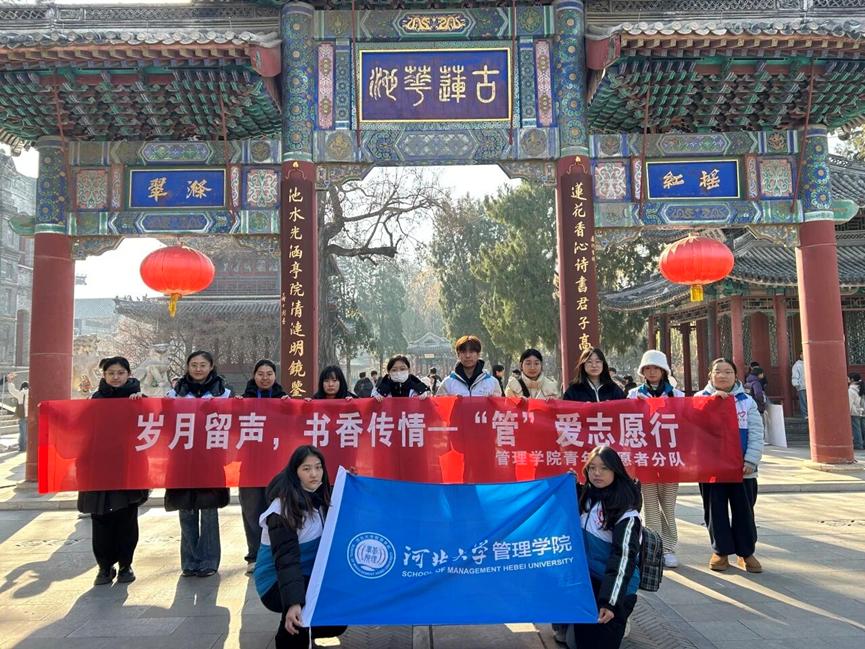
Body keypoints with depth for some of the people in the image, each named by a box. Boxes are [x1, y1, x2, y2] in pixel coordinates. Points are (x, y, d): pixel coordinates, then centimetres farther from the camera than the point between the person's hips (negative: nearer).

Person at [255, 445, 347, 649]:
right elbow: (286, 559, -32)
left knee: (337, 622, -2)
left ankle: (300, 630, 25)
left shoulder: (320, 498, -1)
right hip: (277, 582, -7)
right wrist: (293, 603, -45)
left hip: (308, 576, 7)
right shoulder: (283, 509, -23)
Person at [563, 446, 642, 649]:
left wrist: (610, 602, -24)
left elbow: (623, 558, -19)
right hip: (585, 576, 6)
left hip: (614, 583, -5)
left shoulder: (626, 512, -17)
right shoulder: (585, 497, 1)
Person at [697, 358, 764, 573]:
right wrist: (713, 399, -23)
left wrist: (750, 460, -10)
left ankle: (746, 552, 21)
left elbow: (756, 435, 1)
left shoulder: (747, 401, 5)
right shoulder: (701, 398, 3)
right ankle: (721, 551, 20)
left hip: (741, 468, 1)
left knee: (744, 511, 8)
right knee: (715, 511, 7)